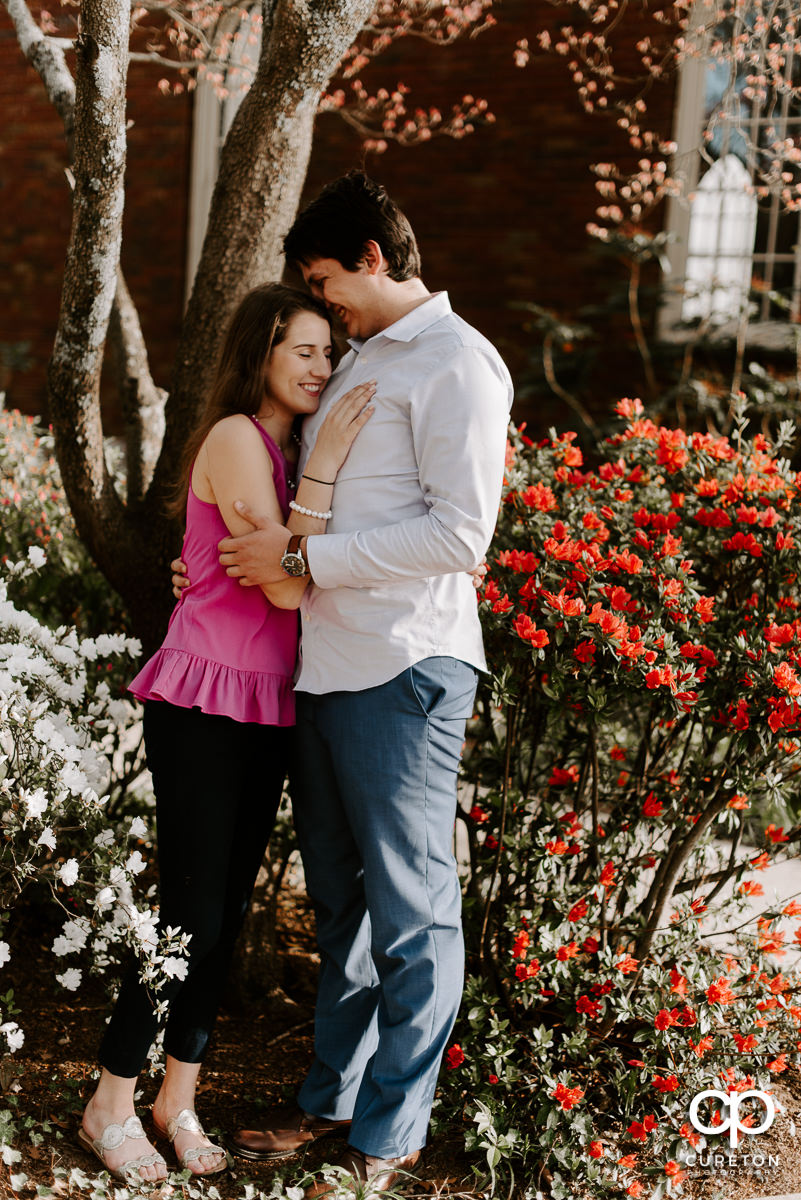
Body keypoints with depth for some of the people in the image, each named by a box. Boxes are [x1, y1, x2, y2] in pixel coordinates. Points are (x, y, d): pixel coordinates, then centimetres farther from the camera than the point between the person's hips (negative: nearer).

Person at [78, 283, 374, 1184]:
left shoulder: (291, 446, 14)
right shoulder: (236, 438, -12)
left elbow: (305, 576, 8)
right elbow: (285, 584, -18)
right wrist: (324, 465, -20)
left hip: (266, 708, 8)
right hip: (204, 702, -8)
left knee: (229, 910, 10)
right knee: (191, 914, -5)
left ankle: (179, 1098, 22)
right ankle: (110, 1106, 11)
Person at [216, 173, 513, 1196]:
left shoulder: (455, 362, -6)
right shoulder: (357, 362, 20)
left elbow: (458, 534, -16)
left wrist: (302, 557, -13)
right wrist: (239, 563, 17)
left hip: (404, 671, -8)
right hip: (324, 669, 8)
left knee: (410, 911, 1)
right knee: (340, 901, 16)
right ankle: (331, 1100, 28)